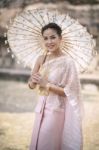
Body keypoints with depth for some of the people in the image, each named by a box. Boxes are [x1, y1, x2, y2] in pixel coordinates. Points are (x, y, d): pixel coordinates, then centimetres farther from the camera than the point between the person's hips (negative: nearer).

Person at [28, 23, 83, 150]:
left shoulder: (67, 62, -15)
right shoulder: (41, 59, 2)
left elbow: (69, 92, -16)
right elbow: (31, 86, 8)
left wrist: (47, 84, -21)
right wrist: (33, 81, -14)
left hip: (56, 110, -6)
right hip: (41, 108, 6)